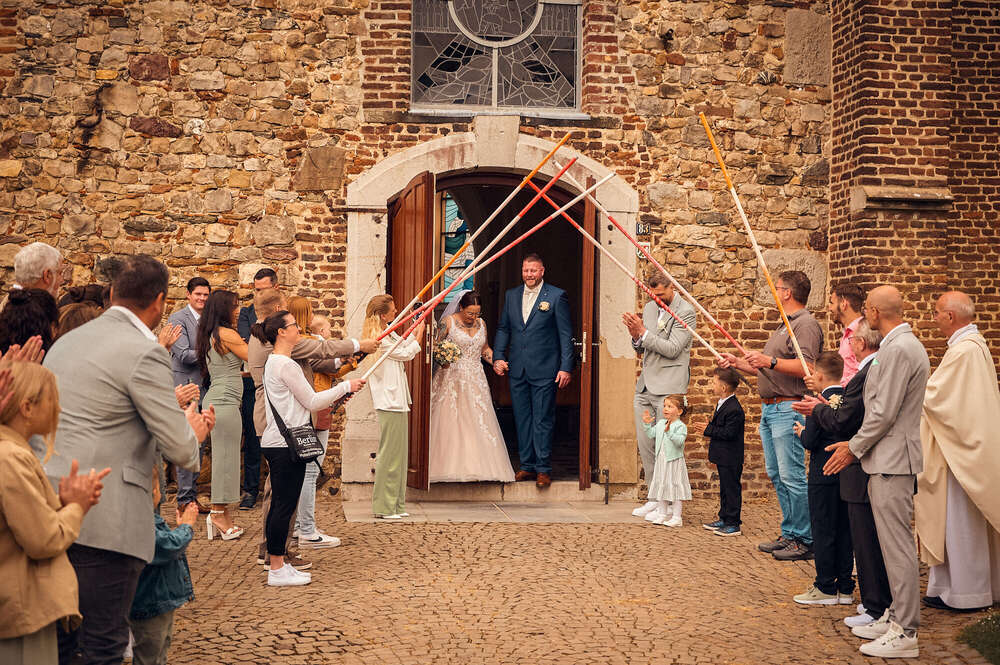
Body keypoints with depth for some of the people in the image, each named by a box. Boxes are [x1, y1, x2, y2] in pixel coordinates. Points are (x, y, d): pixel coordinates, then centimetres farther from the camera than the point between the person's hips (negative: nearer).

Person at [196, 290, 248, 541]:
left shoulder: (210, 336, 15)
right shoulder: (227, 334, -12)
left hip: (217, 399, 10)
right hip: (225, 400, -10)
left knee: (223, 455, 11)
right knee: (225, 455, -5)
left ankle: (222, 515, 14)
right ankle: (218, 513, -1)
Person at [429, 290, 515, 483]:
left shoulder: (481, 324, 11)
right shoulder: (448, 322, -3)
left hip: (475, 380, 4)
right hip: (451, 378, -4)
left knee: (478, 422, 0)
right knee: (450, 423, -5)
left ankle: (478, 466, 4)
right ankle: (450, 467, -1)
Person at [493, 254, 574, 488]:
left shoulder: (556, 296, -2)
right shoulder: (511, 295, 12)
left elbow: (565, 334, -3)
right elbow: (503, 329, 16)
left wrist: (565, 367, -9)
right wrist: (498, 357, 3)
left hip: (544, 370, -5)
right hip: (517, 369, 5)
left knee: (543, 420, -2)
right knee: (522, 419, 9)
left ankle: (543, 469, 5)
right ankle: (527, 466, 19)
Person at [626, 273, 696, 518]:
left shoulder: (685, 311, -7)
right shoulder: (649, 308, 15)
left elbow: (672, 348, -15)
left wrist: (643, 332, -17)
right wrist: (636, 337, -3)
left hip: (668, 387, -7)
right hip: (645, 387, 7)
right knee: (644, 443, 9)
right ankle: (655, 497, 19)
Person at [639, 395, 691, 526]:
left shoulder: (680, 426, -14)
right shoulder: (660, 423, 8)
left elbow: (679, 441, -27)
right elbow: (651, 434, 15)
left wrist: (669, 431, -37)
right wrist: (648, 424, 4)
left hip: (674, 461, -7)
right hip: (661, 460, 7)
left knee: (674, 487, -2)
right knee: (661, 486, 12)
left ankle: (676, 517, 4)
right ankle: (662, 514, 23)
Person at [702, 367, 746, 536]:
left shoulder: (734, 409, -22)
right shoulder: (722, 404, 10)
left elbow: (728, 433, -25)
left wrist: (709, 429, -18)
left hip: (731, 460, -10)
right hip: (723, 458, 10)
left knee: (732, 489, -2)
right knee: (724, 489, 18)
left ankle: (733, 524, 4)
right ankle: (724, 519, 29)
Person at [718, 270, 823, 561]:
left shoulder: (806, 324, -10)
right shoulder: (783, 326, 23)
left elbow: (805, 367, -23)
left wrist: (770, 361, -29)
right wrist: (738, 363, 23)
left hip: (789, 409, -11)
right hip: (770, 408, 11)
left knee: (792, 477, -9)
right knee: (776, 475, 12)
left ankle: (805, 540, -3)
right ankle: (789, 534, 19)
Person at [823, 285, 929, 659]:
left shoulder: (899, 349, -17)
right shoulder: (902, 344, 16)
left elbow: (885, 412, -20)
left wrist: (854, 448, -10)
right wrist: (855, 444, 19)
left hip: (892, 460, -11)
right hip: (888, 458, 11)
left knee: (896, 544, -7)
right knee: (893, 542, 16)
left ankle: (905, 634, -2)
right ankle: (897, 616, 25)